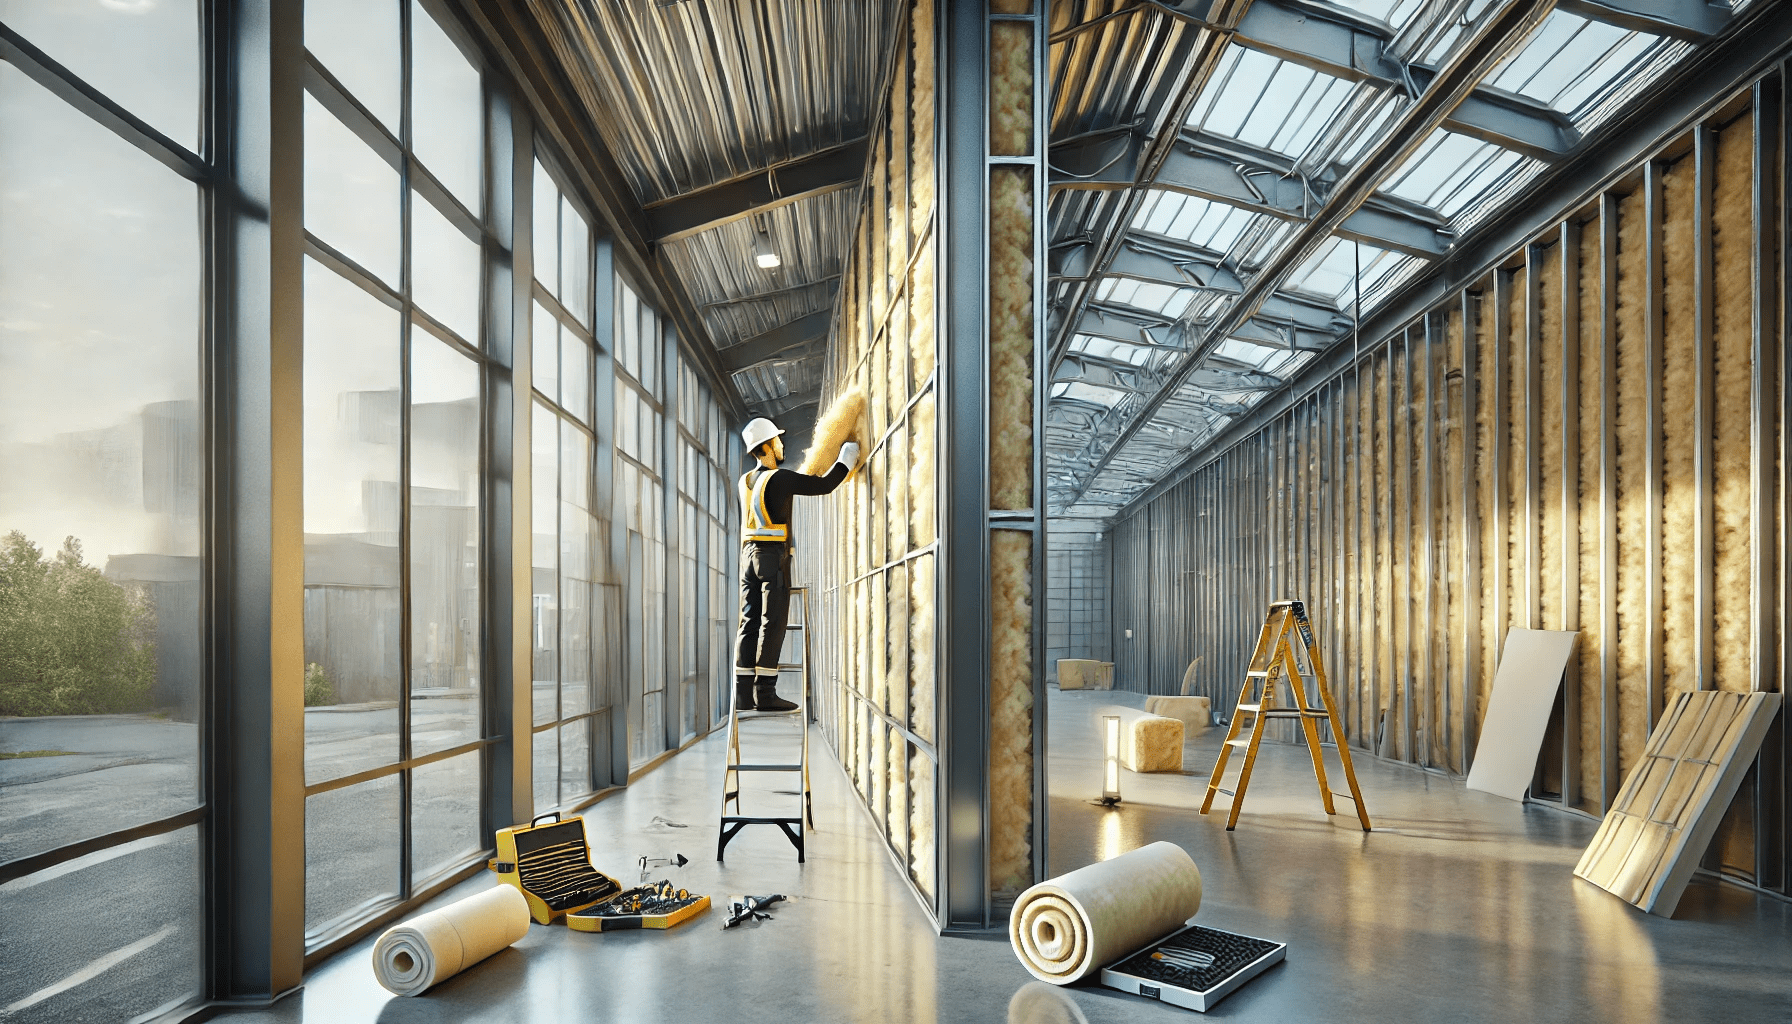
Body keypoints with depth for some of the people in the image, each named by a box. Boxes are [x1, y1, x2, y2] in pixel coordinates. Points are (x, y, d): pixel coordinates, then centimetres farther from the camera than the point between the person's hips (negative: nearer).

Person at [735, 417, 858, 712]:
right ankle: (765, 693, -8)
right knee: (772, 624, -6)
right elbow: (823, 486, -10)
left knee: (750, 623, 5)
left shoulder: (746, 481, 12)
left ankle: (744, 694, 4)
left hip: (749, 554, 7)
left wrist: (801, 478, 39)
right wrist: (846, 459, 4)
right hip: (773, 555, -7)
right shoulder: (779, 478, -11)